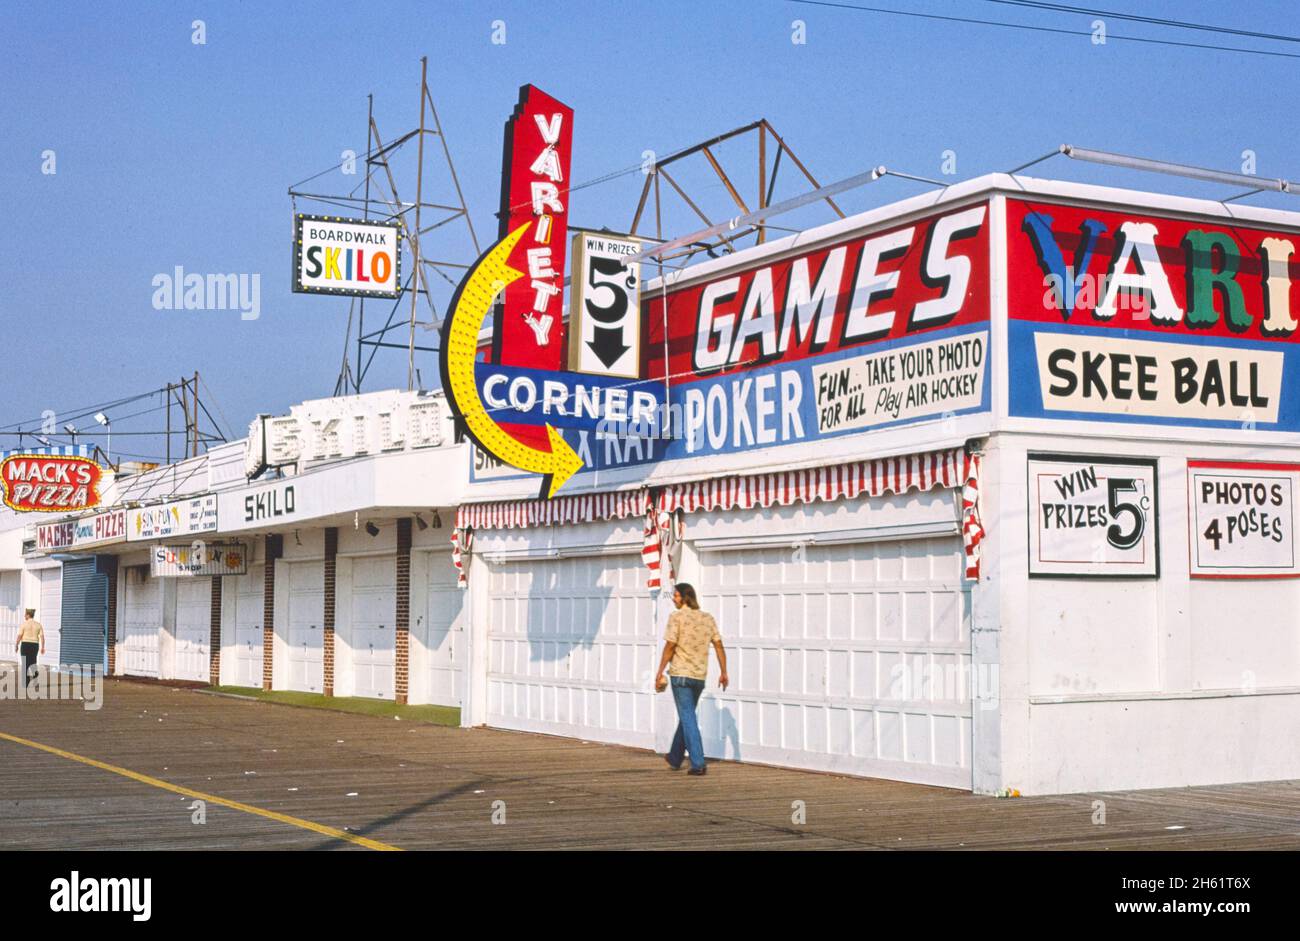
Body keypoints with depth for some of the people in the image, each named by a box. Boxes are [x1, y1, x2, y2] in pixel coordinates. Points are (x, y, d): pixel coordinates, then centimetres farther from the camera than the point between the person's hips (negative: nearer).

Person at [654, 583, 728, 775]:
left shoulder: (676, 617, -9)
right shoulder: (708, 618, 8)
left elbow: (670, 646, -12)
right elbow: (719, 646, 6)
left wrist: (660, 673, -7)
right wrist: (724, 673, 9)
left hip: (681, 674, -6)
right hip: (700, 675, 6)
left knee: (688, 718, -4)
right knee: (686, 716, 19)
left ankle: (698, 763, -11)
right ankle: (674, 759, 31)